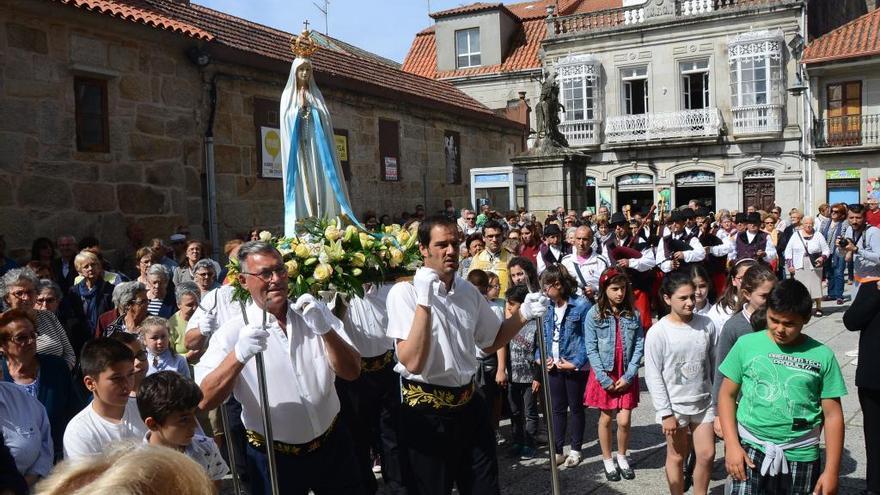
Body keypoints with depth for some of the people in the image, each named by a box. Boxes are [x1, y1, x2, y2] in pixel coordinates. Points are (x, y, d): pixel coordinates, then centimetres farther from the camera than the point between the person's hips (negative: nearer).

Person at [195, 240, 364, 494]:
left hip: (332, 445, 3)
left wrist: (326, 330, -24)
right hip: (272, 458, -2)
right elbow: (205, 401, -17)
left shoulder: (316, 313, -1)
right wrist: (238, 355, -32)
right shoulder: (233, 332, -9)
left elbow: (352, 372, -8)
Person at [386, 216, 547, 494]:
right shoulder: (405, 292, -15)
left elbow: (490, 343, 17)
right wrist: (424, 302, -28)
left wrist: (523, 315, 2)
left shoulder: (468, 291, 5)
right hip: (425, 411, -5)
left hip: (469, 404, 6)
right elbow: (413, 362, -24)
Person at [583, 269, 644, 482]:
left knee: (624, 420, 3)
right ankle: (607, 460, 26)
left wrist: (628, 376, -9)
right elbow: (591, 350, -8)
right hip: (604, 375, -1)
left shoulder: (633, 314, 0)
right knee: (606, 418, 9)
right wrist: (604, 379, -13)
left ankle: (622, 457, 27)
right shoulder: (594, 314, -7)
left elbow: (640, 347, -1)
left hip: (626, 376, 2)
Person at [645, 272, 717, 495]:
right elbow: (653, 376, -12)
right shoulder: (657, 332, -14)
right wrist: (665, 413, -13)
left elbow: (715, 364, 4)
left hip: (704, 402, 3)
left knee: (707, 455, 10)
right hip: (675, 405, -3)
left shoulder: (707, 325, -5)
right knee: (677, 457, 10)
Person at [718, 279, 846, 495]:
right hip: (750, 451, -1)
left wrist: (831, 471, -1)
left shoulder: (822, 356, -3)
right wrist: (731, 445, -5)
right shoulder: (746, 344, -4)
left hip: (801, 457, 1)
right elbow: (727, 395, 3)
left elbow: (832, 415, 1)